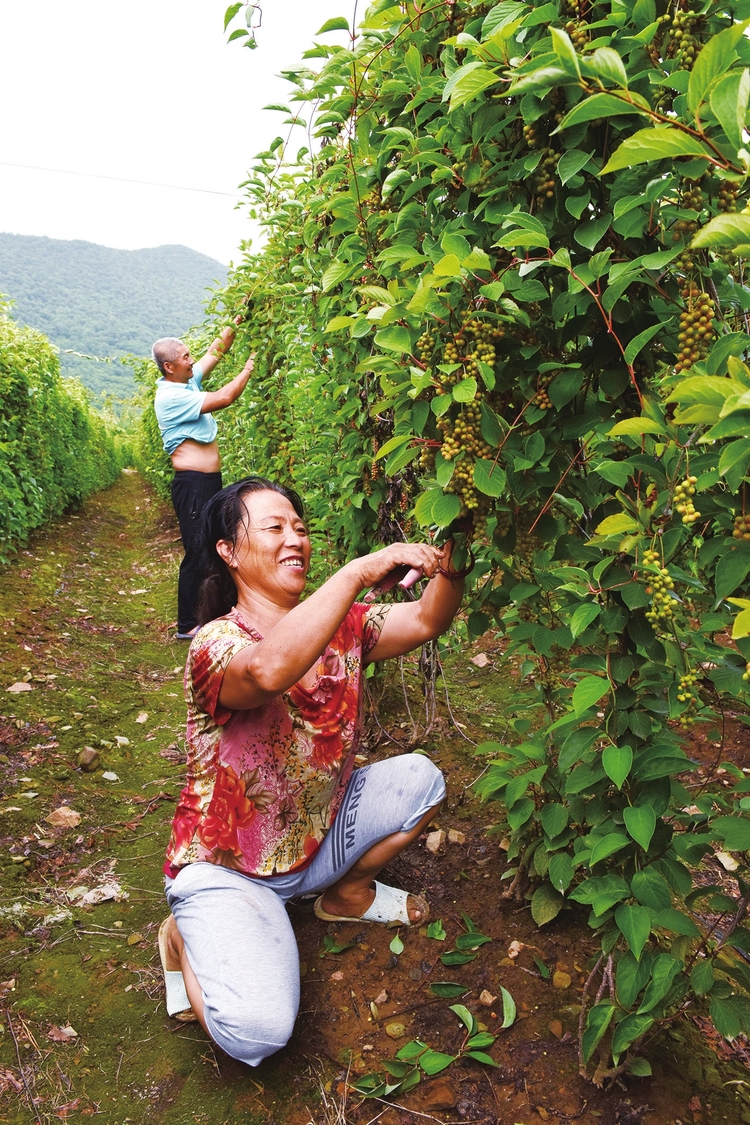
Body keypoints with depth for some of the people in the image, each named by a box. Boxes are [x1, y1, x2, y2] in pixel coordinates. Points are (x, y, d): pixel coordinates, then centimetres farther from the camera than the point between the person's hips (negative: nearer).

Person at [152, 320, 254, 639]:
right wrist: (249, 367, -11)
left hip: (209, 481, 10)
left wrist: (236, 323, 12)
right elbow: (224, 398, -22)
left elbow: (215, 351, 21)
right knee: (196, 552, -5)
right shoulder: (170, 396, -16)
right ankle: (187, 625, 4)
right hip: (192, 484, -10)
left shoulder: (188, 382, 13)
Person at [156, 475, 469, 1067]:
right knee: (258, 1031, -25)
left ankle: (348, 893, 18)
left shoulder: (338, 625, -4)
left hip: (317, 836, 6)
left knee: (420, 778, -8)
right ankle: (188, 940, 10)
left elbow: (425, 620, -15)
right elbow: (269, 669, -48)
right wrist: (358, 570, -49)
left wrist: (449, 569, -36)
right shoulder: (216, 642, -24)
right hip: (228, 867, -6)